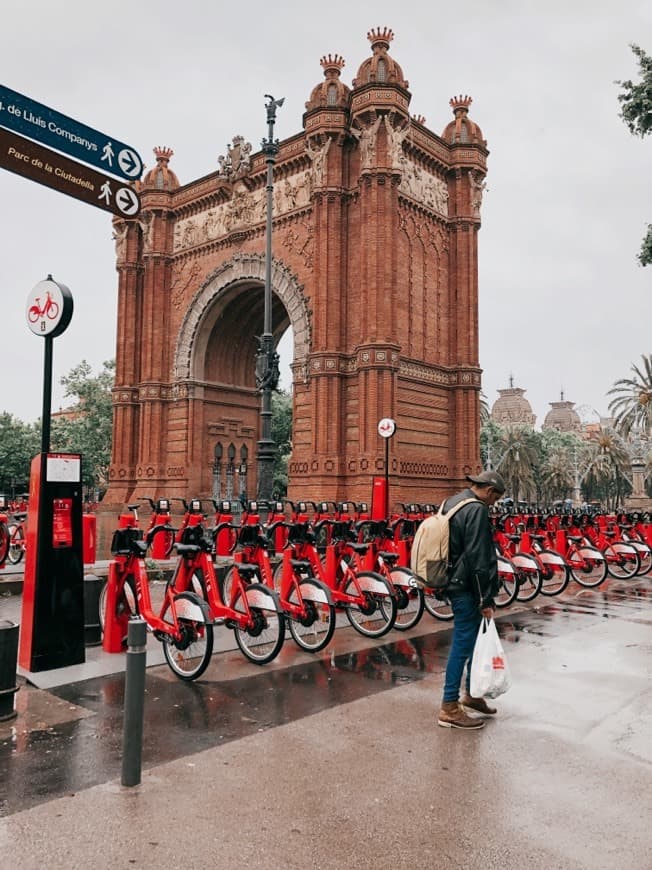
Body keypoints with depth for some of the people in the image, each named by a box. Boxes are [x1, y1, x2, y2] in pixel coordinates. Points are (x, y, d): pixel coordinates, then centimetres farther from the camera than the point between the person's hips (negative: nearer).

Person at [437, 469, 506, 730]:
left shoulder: (451, 502, 13)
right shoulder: (477, 510, -18)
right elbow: (478, 559, -22)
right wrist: (486, 600, -17)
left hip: (452, 580, 10)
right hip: (466, 586, -10)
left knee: (475, 638, 20)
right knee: (463, 644, -2)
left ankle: (472, 693, 33)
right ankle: (449, 708, 5)